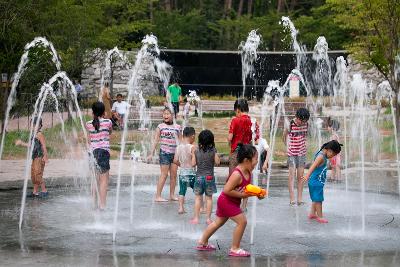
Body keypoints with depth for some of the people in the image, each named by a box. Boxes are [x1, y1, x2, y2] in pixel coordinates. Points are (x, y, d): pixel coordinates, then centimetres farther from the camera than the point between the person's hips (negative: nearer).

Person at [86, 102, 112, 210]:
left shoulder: (89, 124, 6)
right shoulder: (108, 122, -1)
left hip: (92, 151, 4)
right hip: (103, 151, -4)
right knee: (104, 179, -1)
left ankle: (94, 204, 15)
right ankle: (102, 204, -6)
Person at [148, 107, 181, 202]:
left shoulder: (177, 127, 8)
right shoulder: (160, 126, 1)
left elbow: (180, 141, 15)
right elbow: (156, 140, 3)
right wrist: (151, 153, -1)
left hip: (175, 153, 4)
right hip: (164, 152, -3)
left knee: (173, 175, 5)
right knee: (164, 175, -7)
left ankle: (172, 195, 14)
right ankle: (158, 196, -4)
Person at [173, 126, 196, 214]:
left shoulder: (179, 147, 1)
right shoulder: (192, 147, -14)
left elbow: (175, 160, 2)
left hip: (182, 172, 4)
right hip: (191, 172, -4)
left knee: (182, 191, 8)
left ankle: (181, 207, 0)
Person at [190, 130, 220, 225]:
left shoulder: (196, 151, -5)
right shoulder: (213, 151, -9)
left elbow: (193, 164, -4)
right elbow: (217, 162, -6)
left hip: (199, 176, 1)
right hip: (209, 177, -1)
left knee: (198, 197, 8)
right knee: (209, 198, 7)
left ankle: (196, 218, 8)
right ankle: (208, 218, 8)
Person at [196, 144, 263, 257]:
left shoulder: (248, 172, -1)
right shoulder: (237, 174, -30)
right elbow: (227, 190, -32)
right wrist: (242, 195, -26)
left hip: (226, 202, 10)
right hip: (227, 201, -10)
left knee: (219, 222, 21)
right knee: (242, 221, -12)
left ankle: (202, 243, 36)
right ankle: (234, 249, -3)